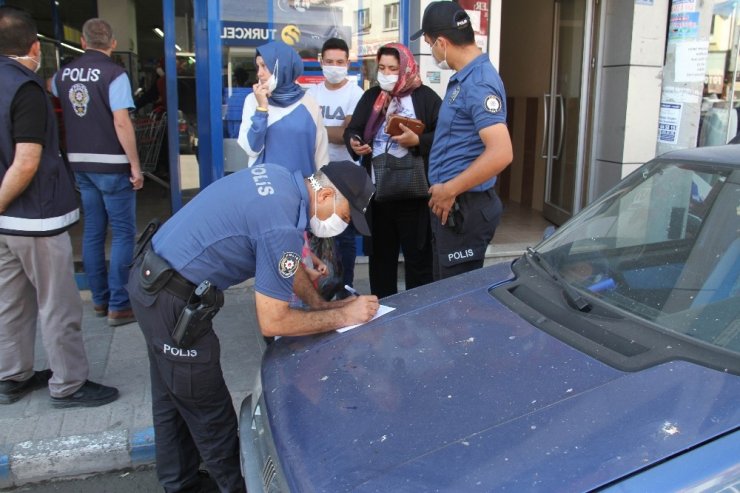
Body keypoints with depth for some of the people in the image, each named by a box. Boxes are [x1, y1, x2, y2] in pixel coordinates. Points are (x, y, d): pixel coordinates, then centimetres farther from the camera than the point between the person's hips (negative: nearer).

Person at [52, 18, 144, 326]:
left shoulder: (64, 74, 8)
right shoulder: (114, 73, -11)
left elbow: (51, 87, 32)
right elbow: (121, 122, -18)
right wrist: (135, 165, -13)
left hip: (80, 164, 6)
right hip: (111, 165, -6)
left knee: (93, 232, 13)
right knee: (123, 234, 1)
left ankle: (100, 299, 22)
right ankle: (119, 305, 1)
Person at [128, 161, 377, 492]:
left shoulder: (279, 178, 2)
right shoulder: (283, 226, -25)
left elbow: (282, 260, 15)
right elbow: (272, 322, -19)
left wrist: (321, 304, 9)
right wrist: (343, 316, -10)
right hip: (171, 302, -10)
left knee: (171, 400, 23)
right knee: (210, 415, 8)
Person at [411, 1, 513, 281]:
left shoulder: (478, 83, -20)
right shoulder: (463, 78, 12)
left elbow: (501, 153, -30)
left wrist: (449, 190, -21)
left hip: (464, 208, -10)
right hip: (451, 205, 10)